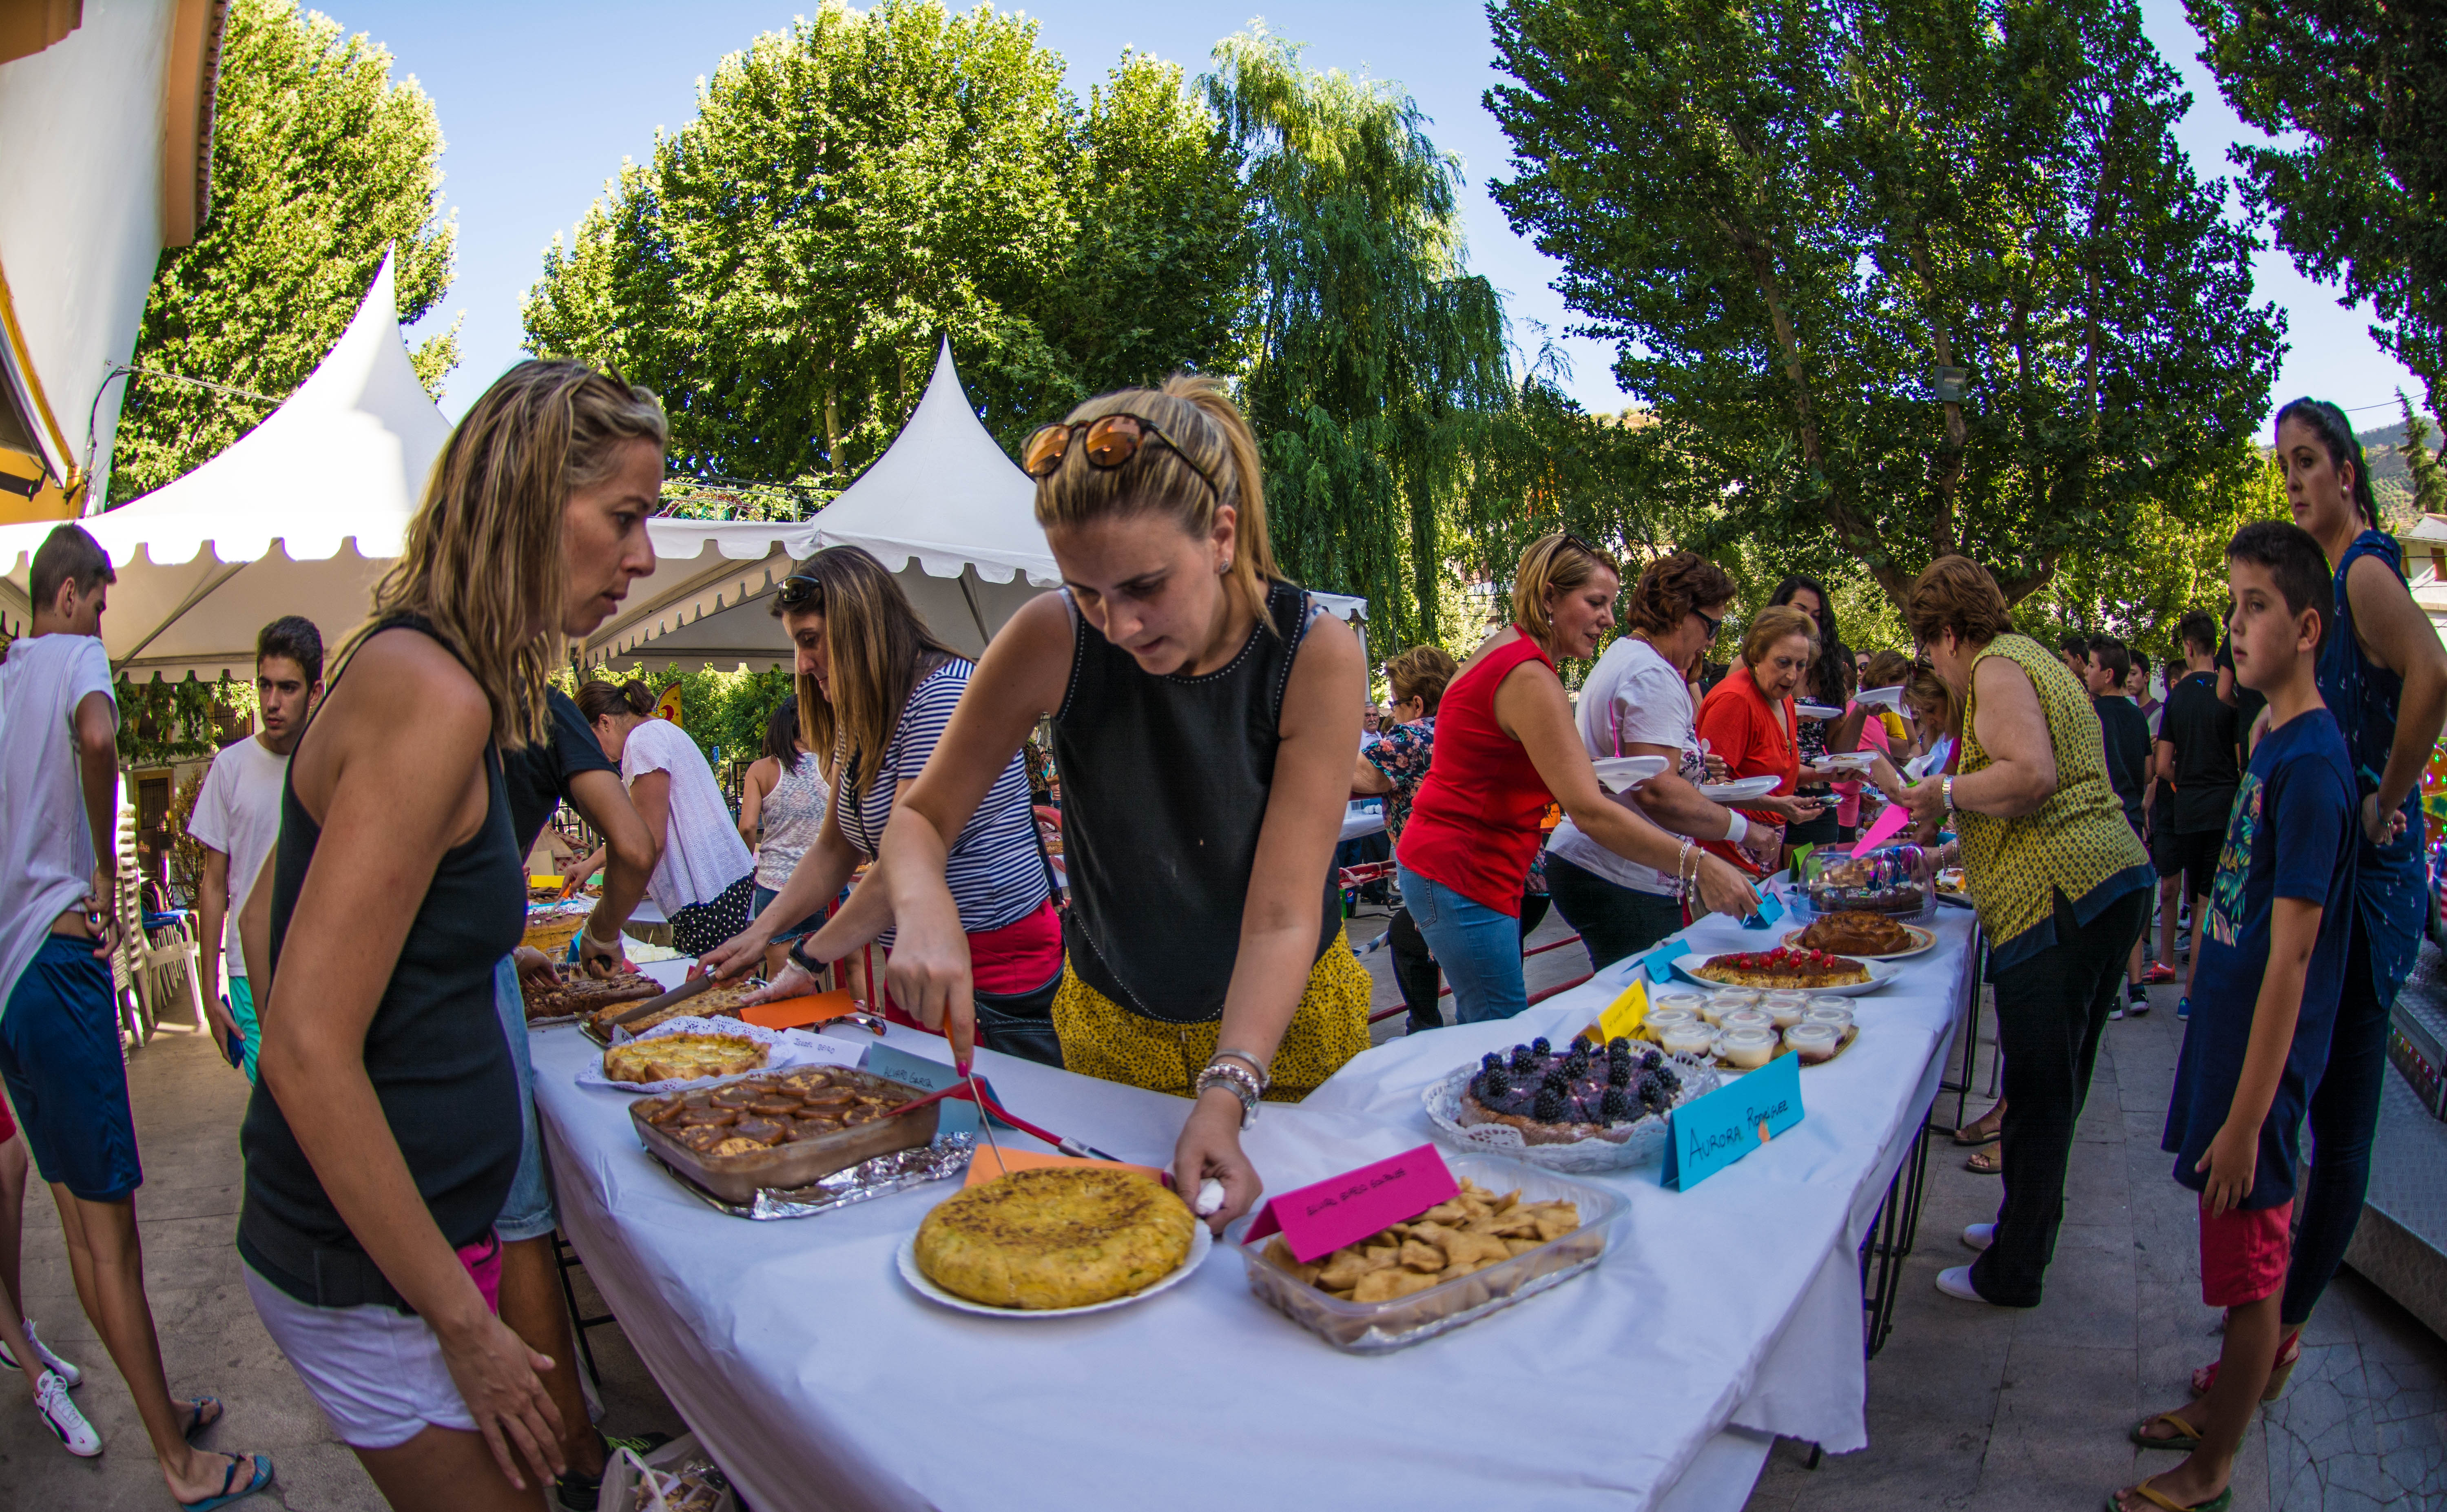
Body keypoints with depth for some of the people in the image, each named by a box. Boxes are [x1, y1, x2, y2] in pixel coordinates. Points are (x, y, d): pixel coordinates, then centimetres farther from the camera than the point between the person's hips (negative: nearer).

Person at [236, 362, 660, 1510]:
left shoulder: (404, 670, 6)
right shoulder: (434, 696, -23)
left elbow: (267, 918, 16)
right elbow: (307, 1051, -25)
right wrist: (466, 1326, -19)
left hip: (407, 1229, 9)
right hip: (372, 1275, -9)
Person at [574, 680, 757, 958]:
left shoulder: (642, 741, -10)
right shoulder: (660, 729, 21)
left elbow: (652, 841, -14)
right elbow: (637, 826, 31)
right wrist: (592, 863, 35)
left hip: (708, 891, -10)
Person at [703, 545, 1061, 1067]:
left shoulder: (948, 693, -18)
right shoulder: (860, 720, 12)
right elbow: (833, 849, 16)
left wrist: (808, 959, -16)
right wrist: (760, 932, 3)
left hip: (998, 972, -8)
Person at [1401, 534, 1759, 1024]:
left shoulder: (1503, 651, 12)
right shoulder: (1529, 679, -20)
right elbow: (1589, 812, -28)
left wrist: (1581, 778, 10)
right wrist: (1697, 866, -29)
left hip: (1440, 861, 11)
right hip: (1461, 878, -11)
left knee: (1481, 1029, 16)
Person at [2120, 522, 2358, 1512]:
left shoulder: (2312, 759, -20)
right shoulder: (2277, 743, 8)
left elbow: (2291, 953, -22)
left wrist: (2247, 1115, -21)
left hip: (2261, 1057, -8)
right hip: (2230, 1031, 8)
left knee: (2252, 1262, 5)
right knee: (2248, 1260, 21)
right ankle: (2227, 1402, 36)